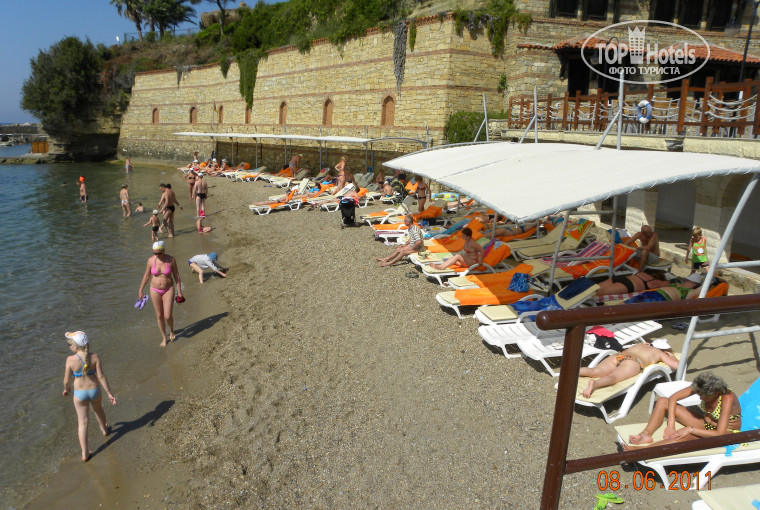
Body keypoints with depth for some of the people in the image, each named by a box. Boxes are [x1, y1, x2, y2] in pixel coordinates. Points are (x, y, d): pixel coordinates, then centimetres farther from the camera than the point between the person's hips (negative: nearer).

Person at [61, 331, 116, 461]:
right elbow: (101, 376, -13)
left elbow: (67, 380, -10)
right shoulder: (95, 357, -16)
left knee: (83, 422, 11)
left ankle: (85, 453, 14)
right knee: (98, 409, 32)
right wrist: (109, 393, -4)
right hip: (94, 390, 2)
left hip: (79, 393, -2)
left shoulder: (70, 360, -20)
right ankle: (104, 429, 58)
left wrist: (66, 389, 13)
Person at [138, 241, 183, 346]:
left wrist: (179, 291, -3)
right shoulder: (151, 260, -9)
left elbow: (176, 276, -4)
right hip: (155, 290, 2)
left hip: (168, 290, -2)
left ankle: (171, 330, 27)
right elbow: (146, 276, 3)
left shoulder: (171, 260, -13)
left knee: (167, 316, -7)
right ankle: (164, 338, 27)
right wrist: (140, 290, 8)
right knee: (159, 316, 9)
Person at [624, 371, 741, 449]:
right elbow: (673, 398, -10)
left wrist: (691, 429, -33)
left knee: (686, 436, -41)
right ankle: (646, 434, -22)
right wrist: (671, 424, -19)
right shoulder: (701, 388, -16)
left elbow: (720, 434, -34)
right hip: (706, 423, 7)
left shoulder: (727, 398, -32)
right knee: (662, 402, -8)